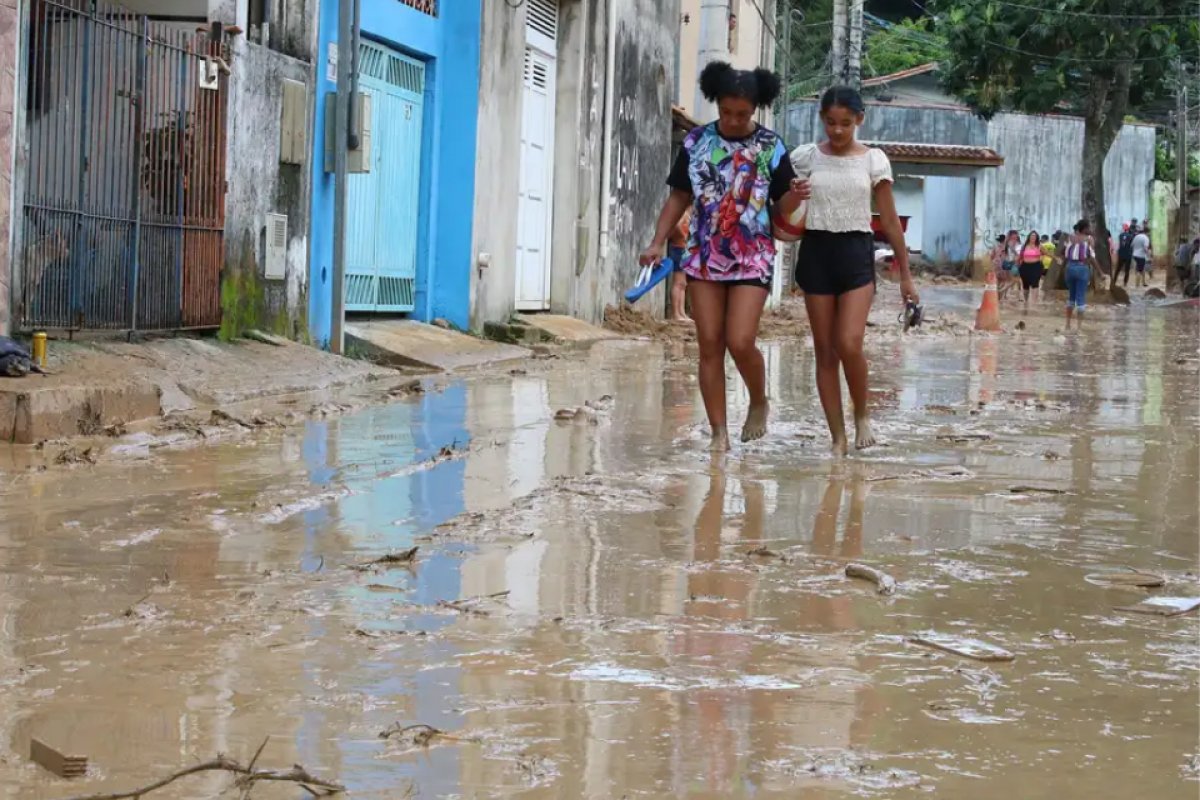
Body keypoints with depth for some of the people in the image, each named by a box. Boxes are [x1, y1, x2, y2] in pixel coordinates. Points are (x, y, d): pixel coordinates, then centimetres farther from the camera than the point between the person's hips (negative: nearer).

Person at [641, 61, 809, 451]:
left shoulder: (770, 147, -1)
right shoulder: (696, 142, 3)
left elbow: (782, 209, 2)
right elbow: (679, 197, 9)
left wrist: (795, 197, -21)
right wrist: (658, 242, -2)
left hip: (752, 259, -2)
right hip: (704, 257, 2)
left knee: (740, 342, -13)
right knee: (709, 345, 1)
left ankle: (759, 402, 17)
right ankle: (719, 432, 8)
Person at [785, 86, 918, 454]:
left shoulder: (873, 160, 2)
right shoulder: (805, 157, 3)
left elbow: (890, 221, 3)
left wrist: (905, 275, 3)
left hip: (856, 253, -1)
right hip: (816, 252, 1)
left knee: (849, 344, -17)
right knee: (825, 351, 2)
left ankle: (862, 413, 9)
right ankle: (838, 438, 9)